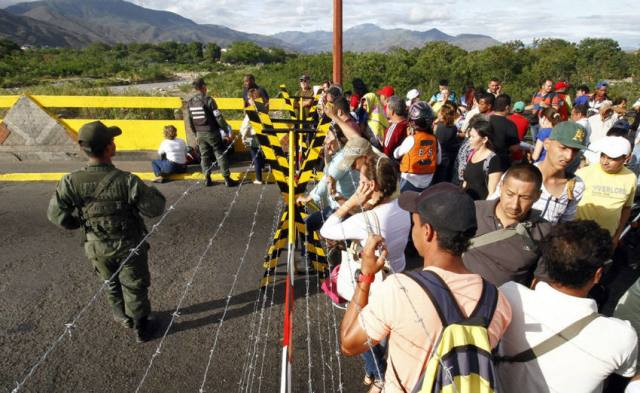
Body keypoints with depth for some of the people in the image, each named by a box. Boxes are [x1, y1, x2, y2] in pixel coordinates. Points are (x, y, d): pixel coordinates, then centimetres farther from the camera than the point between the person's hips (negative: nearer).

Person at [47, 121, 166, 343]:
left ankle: (122, 316, 52)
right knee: (135, 287, 18)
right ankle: (141, 328, 36)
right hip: (129, 247, -3)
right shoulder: (127, 181, -30)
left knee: (111, 284, 29)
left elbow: (56, 215, -11)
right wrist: (155, 194, -1)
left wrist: (82, 222, 6)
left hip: (97, 248, 3)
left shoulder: (71, 182, -21)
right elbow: (154, 210, -22)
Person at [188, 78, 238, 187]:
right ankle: (227, 179, 1)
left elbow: (190, 121, 11)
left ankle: (207, 179, 15)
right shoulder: (208, 100, -14)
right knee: (220, 154, 1)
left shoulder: (190, 102, 5)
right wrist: (226, 128, -4)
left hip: (200, 133, 5)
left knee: (204, 155, 13)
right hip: (211, 132, -5)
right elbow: (218, 117, -15)